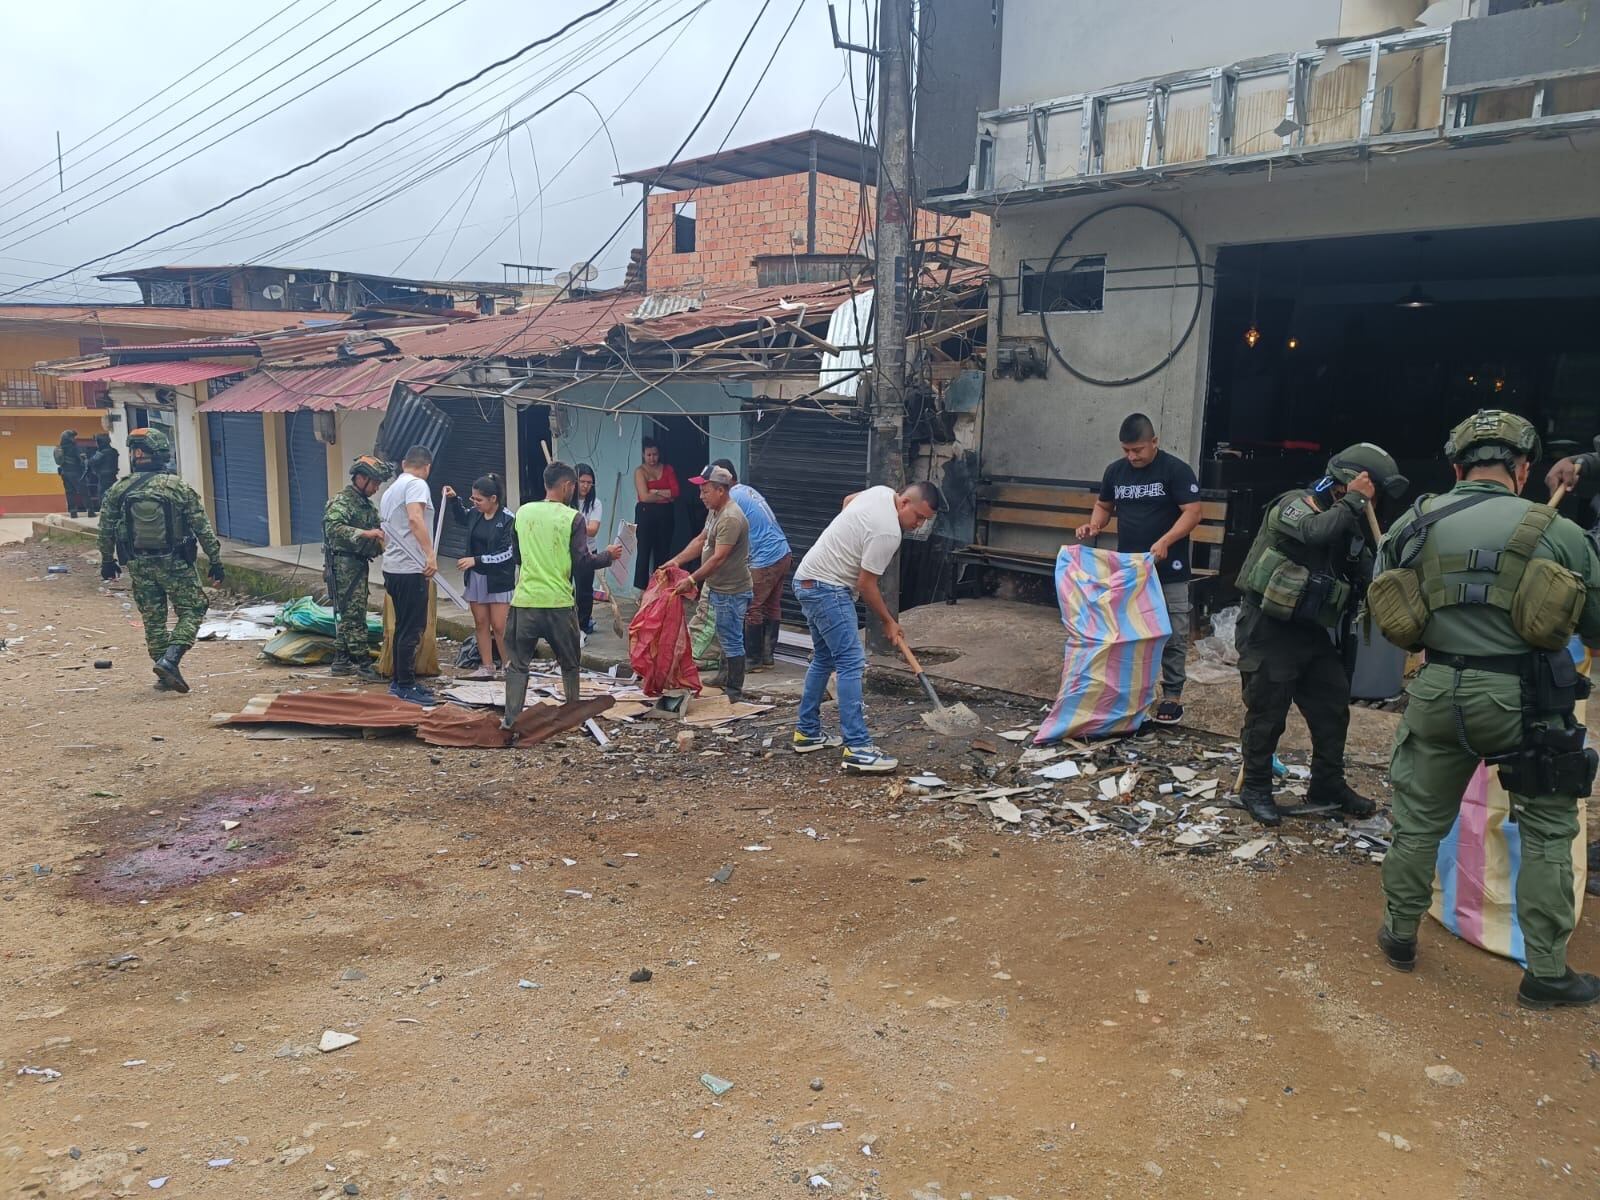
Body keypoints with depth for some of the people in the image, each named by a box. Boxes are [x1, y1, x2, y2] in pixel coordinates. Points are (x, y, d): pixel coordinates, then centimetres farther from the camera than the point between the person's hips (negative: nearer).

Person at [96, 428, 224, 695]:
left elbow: (106, 529, 7)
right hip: (174, 563, -3)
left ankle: (166, 676, 16)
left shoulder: (119, 490, 0)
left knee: (153, 619, 12)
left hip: (139, 565, 3)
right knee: (191, 612, 6)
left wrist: (107, 561, 21)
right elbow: (202, 527, -8)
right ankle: (169, 660, -13)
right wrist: (214, 560, -1)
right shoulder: (179, 487, -8)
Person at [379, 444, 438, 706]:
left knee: (403, 627, 17)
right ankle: (405, 686, 0)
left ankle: (399, 681, 23)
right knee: (412, 630, -4)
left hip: (392, 568, 10)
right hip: (411, 569, -10)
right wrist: (430, 554, -30)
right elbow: (415, 518, -27)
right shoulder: (417, 484, -9)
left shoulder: (390, 490, 20)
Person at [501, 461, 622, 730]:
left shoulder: (523, 512, 6)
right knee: (570, 663, 16)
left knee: (518, 663, 10)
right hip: (559, 602, -2)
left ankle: (510, 718, 4)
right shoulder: (573, 518, -7)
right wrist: (608, 555, 9)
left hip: (525, 600, 2)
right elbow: (583, 562, -8)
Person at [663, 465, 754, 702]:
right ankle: (726, 683, 29)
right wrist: (676, 560, 8)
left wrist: (692, 580, -24)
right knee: (727, 639, 18)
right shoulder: (715, 511, 11)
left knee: (732, 640, -2)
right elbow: (700, 540, 18)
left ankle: (734, 692, 6)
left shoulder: (731, 518, -23)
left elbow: (718, 558, -26)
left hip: (731, 592, -10)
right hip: (719, 588, 10)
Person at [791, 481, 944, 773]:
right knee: (852, 663, -14)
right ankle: (857, 749, -17)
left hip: (809, 581, 11)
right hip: (827, 588, -11)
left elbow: (848, 499, 27)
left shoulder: (883, 492, 6)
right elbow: (866, 584, -17)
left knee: (824, 659, 19)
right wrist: (888, 622, -4)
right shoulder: (888, 532, -22)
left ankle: (807, 733, 27)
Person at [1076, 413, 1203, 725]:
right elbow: (1104, 505, 19)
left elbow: (1192, 513, -13)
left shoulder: (1176, 470, -10)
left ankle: (1172, 696, 8)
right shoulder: (1115, 471, 6)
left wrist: (1165, 541, -26)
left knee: (1172, 634, 0)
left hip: (1169, 570, -5)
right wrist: (1094, 525, -3)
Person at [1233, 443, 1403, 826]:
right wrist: (1353, 500, -21)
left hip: (1312, 632, 8)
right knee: (1267, 714, 1)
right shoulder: (1294, 504, -12)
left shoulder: (1349, 524, 10)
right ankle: (1256, 790, 16)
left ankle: (1328, 785, 28)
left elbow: (1368, 581, 10)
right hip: (1268, 630, -8)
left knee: (1333, 709, 12)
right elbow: (1317, 532, -35)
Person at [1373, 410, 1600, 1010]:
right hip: (1525, 698, -2)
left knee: (1419, 819, 16)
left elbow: (1385, 610, 11)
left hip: (1438, 693, 3)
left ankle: (1399, 935, 29)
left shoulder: (1414, 523, 1)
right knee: (1547, 833, 12)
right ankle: (1546, 972, 18)